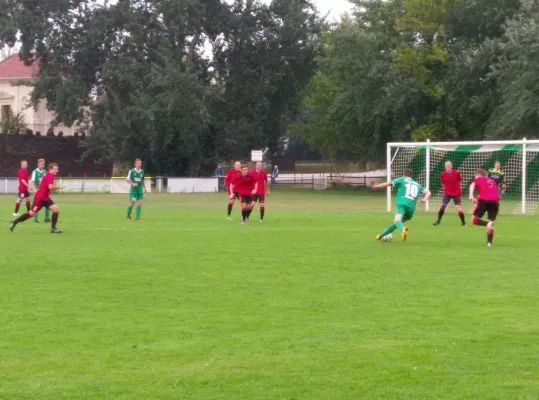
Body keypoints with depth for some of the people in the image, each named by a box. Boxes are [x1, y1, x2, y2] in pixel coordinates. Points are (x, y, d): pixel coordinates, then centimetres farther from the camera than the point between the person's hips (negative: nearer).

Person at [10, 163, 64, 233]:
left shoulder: (49, 176, 12)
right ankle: (14, 222, 8)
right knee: (32, 213, -5)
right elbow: (50, 187, -35)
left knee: (56, 209, -3)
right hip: (39, 198, -10)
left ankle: (53, 228, 0)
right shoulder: (50, 176, -20)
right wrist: (59, 187, -20)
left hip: (45, 198, 10)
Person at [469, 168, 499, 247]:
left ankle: (488, 223, -24)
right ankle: (489, 242, 6)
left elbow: (472, 185, -2)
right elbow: (497, 192, 32)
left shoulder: (478, 180, 20)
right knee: (491, 221, 17)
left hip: (484, 200, -4)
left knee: (474, 220, 5)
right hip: (495, 201, 4)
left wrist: (471, 195, -16)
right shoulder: (492, 181, 32)